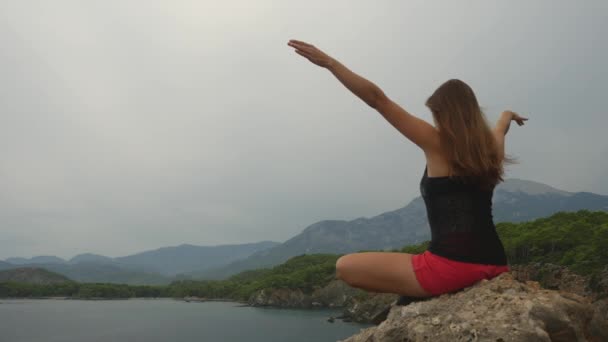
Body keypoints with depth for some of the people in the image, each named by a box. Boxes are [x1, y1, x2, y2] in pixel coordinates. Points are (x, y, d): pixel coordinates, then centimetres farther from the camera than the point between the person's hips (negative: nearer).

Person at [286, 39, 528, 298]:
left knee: (345, 267, 0)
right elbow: (500, 128, 42)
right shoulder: (491, 146, 15)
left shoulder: (438, 143, -4)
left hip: (452, 264, -8)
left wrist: (328, 62, -3)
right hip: (495, 265, 8)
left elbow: (377, 99, -6)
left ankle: (419, 295, 0)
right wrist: (506, 116, 66)